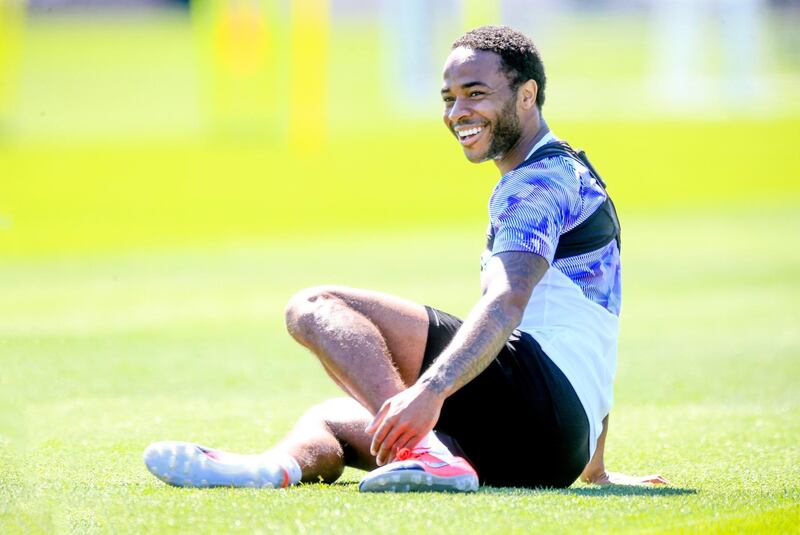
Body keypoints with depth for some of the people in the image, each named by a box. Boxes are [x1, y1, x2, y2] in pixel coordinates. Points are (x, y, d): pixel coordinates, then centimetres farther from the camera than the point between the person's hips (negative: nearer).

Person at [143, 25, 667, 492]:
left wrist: (432, 389, -39)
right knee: (330, 416, 14)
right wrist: (594, 468, 42)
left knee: (317, 307, -13)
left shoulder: (539, 182, -4)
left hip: (539, 398, -10)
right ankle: (282, 465, -25)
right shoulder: (574, 175, 29)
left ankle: (423, 450, -36)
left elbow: (506, 303, -24)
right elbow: (589, 344, 36)